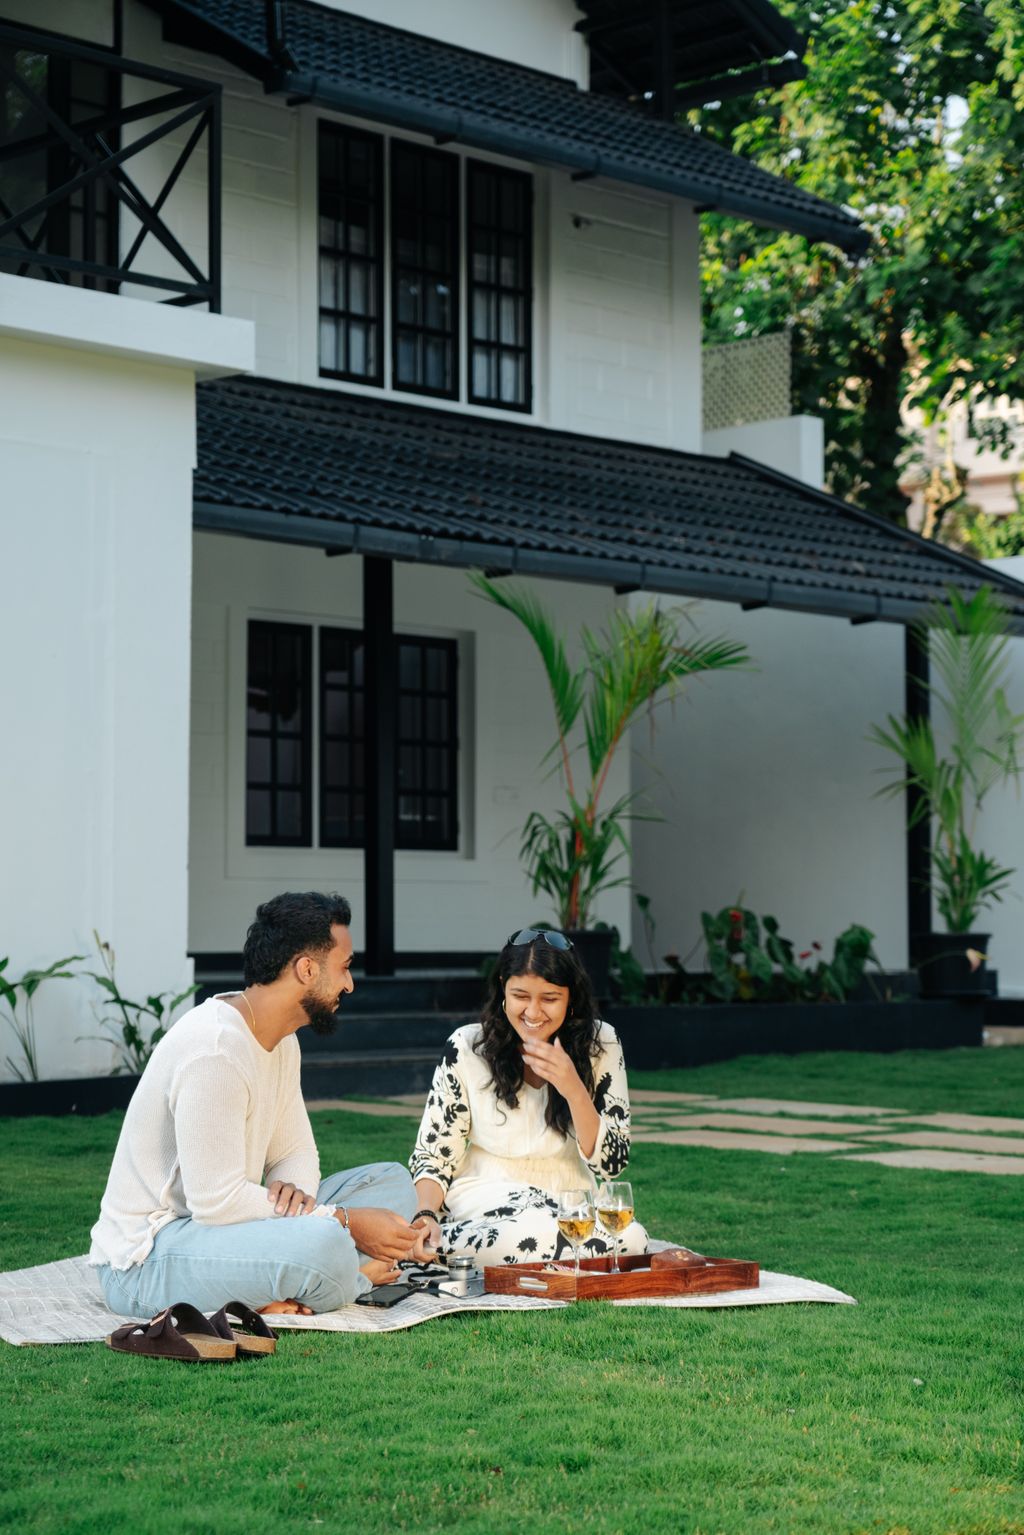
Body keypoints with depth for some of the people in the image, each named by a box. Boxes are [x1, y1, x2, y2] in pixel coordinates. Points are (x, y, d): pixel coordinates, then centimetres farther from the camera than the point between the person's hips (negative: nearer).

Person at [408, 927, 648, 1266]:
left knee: (632, 1237, -33)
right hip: (484, 1207, -3)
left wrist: (573, 1089, -19)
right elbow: (433, 1157, 0)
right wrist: (426, 1216, -21)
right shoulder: (467, 1048, -5)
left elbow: (611, 1164, -4)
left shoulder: (600, 1044, -2)